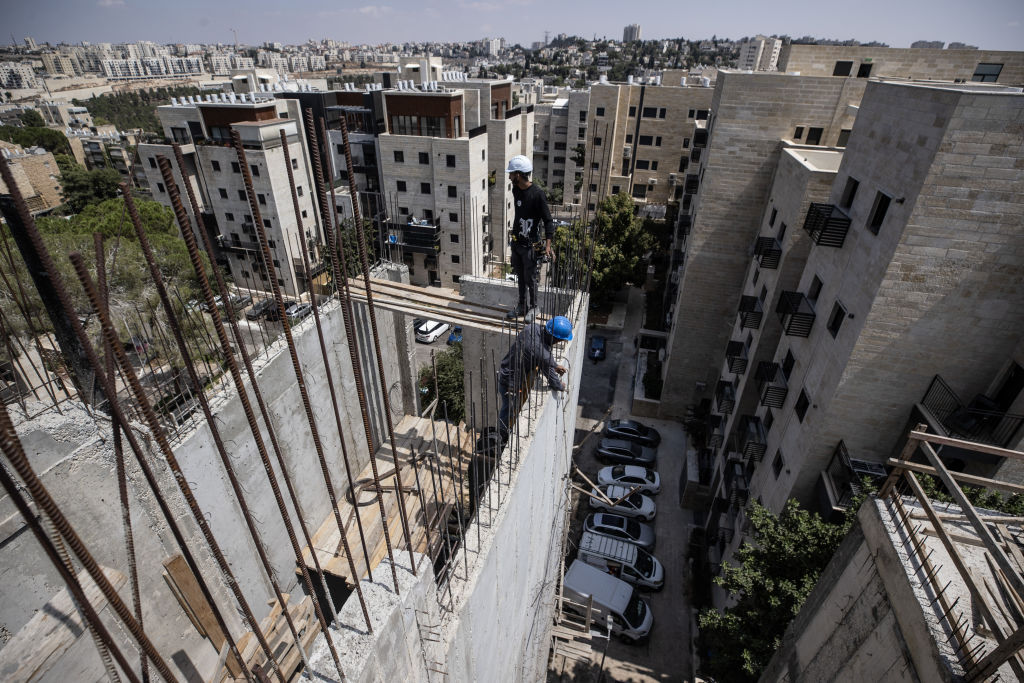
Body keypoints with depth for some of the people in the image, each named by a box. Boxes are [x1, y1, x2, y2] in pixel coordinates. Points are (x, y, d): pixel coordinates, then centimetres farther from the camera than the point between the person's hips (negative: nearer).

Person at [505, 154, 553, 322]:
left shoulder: (537, 194, -19)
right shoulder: (515, 190, 4)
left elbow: (548, 220, -17)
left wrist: (548, 244, -27)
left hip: (530, 245, -7)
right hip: (516, 242, 7)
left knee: (530, 278, 5)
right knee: (520, 276, 17)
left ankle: (533, 308, 22)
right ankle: (522, 305, 31)